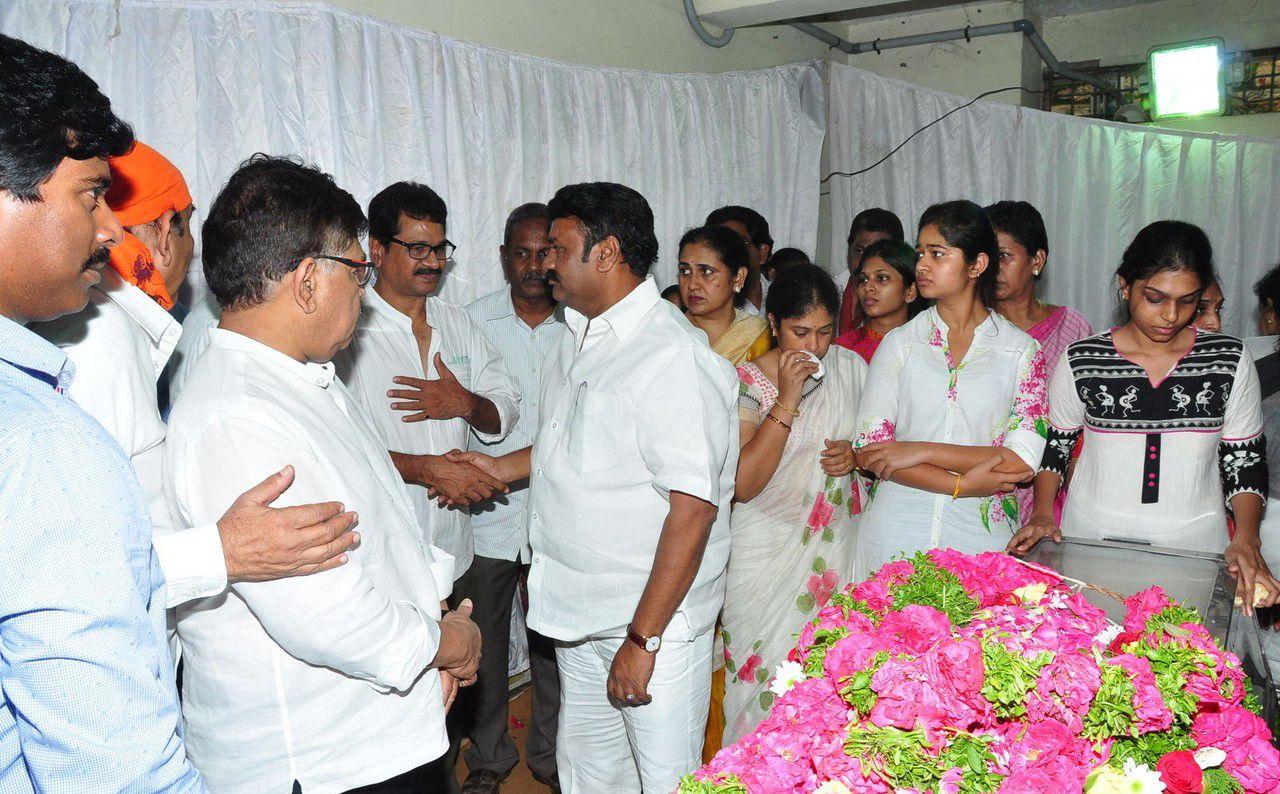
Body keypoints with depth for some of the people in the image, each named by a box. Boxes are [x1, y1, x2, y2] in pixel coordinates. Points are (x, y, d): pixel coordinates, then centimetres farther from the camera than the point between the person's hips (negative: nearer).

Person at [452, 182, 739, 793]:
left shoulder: (674, 356, -21)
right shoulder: (579, 336, 9)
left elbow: (692, 509, -24)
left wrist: (643, 639, -22)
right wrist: (503, 467, 17)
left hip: (654, 616, -8)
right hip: (578, 607, 8)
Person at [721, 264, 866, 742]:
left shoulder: (850, 368, 3)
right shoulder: (747, 381, -10)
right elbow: (743, 484, -19)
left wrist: (857, 454, -6)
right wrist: (787, 401, -23)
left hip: (838, 551, 4)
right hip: (770, 555, -3)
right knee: (767, 671, 3)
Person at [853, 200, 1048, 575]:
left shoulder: (1022, 351, 1)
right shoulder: (899, 343, 3)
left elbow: (1023, 462, -8)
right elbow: (869, 448, -6)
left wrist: (921, 451, -14)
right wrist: (962, 484, -13)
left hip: (981, 537, -1)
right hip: (896, 536, 1)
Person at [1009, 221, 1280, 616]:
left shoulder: (1230, 361, 1)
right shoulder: (1080, 361, -3)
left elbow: (1245, 461, 6)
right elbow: (1053, 446, 8)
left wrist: (1246, 539, -7)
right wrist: (1043, 514, -5)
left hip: (1195, 546, 1)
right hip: (1091, 539, -1)